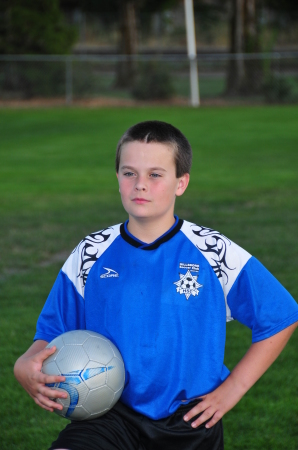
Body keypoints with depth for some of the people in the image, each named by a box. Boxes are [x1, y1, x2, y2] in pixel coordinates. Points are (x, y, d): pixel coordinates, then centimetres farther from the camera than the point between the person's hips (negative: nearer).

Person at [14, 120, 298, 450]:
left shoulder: (214, 253, -3)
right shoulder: (90, 256, 2)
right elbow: (51, 334, 8)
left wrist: (231, 389, 0)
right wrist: (26, 366, -15)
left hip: (191, 422, 0)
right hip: (112, 416, 0)